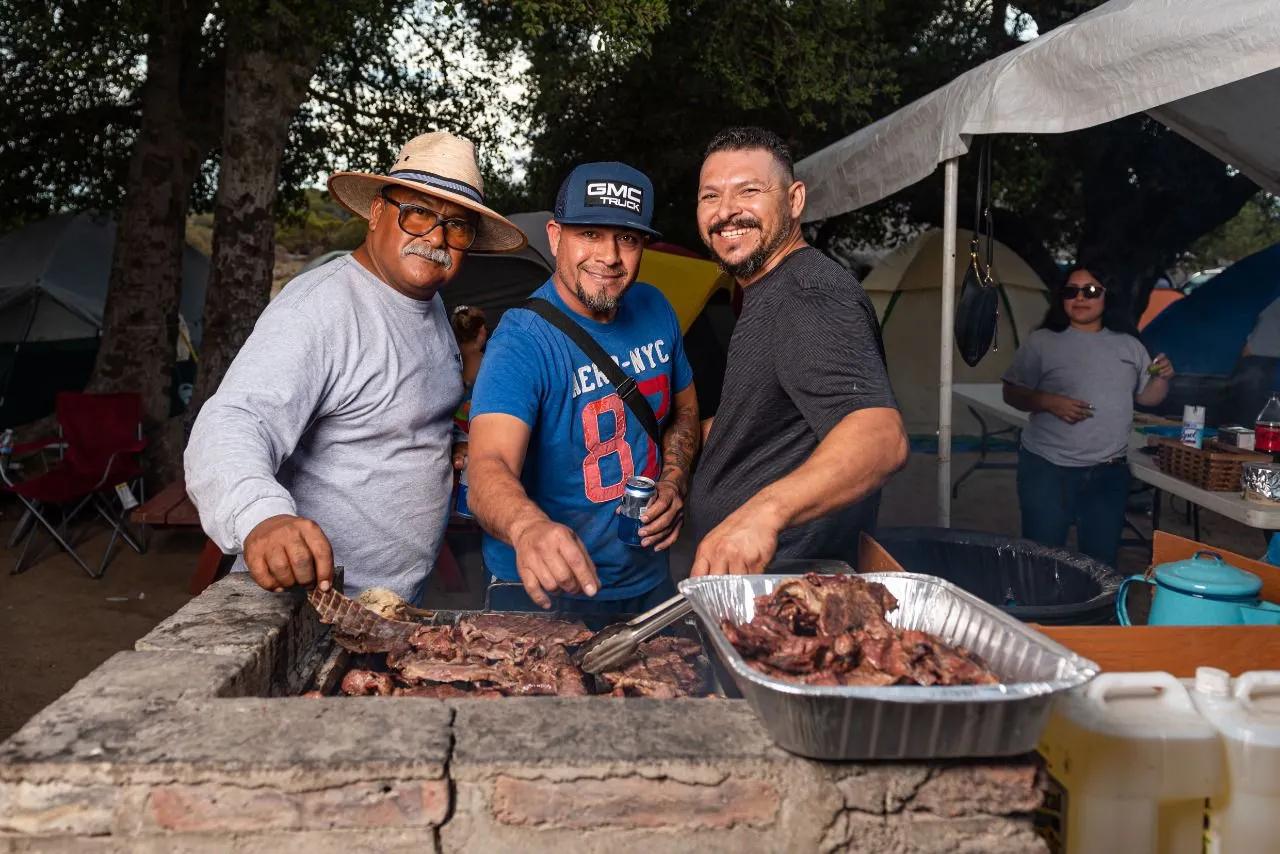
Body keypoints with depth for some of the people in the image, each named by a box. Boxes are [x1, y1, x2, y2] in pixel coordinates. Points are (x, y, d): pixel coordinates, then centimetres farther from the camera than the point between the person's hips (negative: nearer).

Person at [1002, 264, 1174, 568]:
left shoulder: (1129, 346, 9)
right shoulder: (1041, 342, -3)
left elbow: (1146, 398, 16)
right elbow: (1012, 394, -3)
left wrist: (1161, 378, -4)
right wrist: (1048, 402, -20)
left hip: (1110, 472, 4)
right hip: (1049, 469, -4)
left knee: (1101, 560, 13)